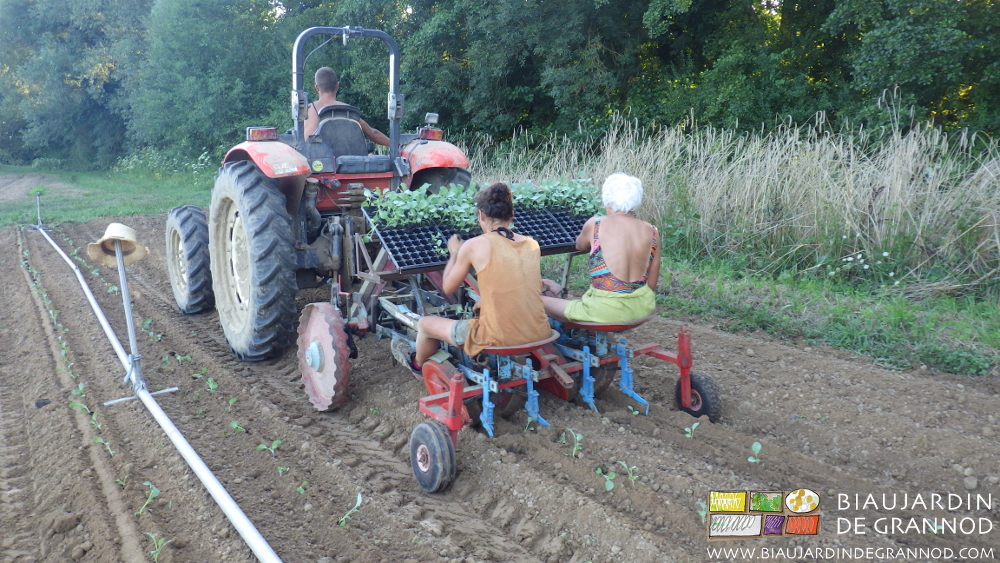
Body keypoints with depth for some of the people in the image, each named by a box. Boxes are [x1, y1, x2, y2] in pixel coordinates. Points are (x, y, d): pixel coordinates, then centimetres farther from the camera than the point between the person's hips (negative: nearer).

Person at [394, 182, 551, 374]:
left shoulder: (474, 245, -9)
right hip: (538, 335, 5)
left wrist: (454, 253, 20)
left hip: (499, 339, -5)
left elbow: (448, 288, 5)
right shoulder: (532, 244, 4)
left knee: (425, 323, 21)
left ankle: (417, 364, 53)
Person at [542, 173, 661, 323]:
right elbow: (652, 284, 4)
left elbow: (580, 246, 14)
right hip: (643, 307, 6)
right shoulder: (651, 232, -1)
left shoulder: (595, 224, -9)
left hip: (606, 311, -5)